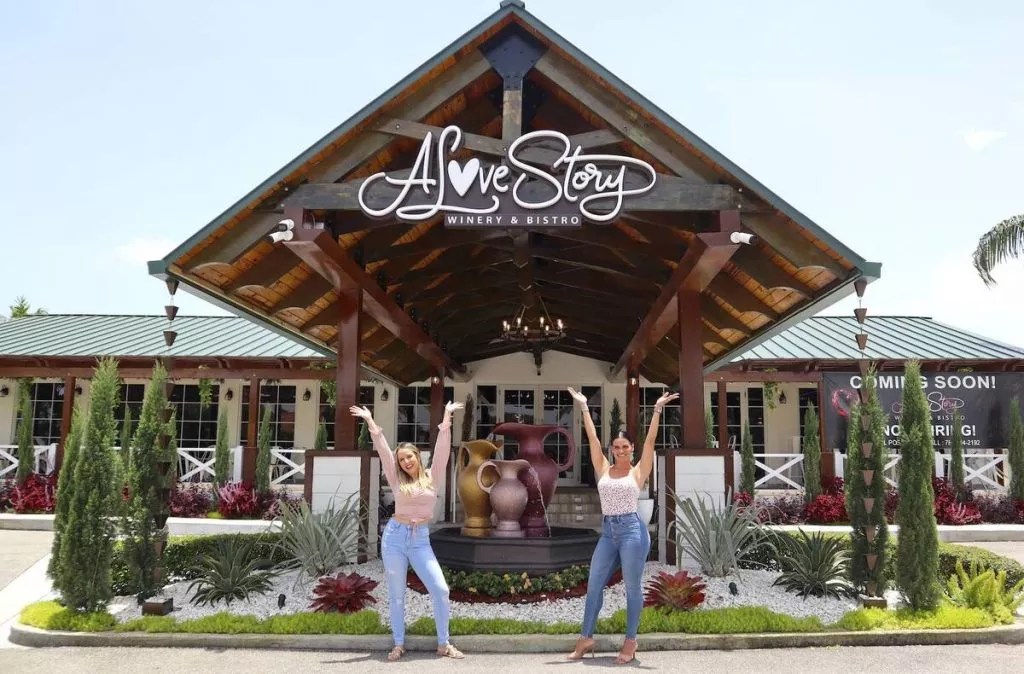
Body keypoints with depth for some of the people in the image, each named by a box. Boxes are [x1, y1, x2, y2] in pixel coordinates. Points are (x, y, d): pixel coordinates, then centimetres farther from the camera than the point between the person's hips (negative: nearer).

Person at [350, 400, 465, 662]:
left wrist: (446, 417, -7)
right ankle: (398, 645, 17)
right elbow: (383, 450, 0)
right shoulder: (397, 481, 4)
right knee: (396, 594, 6)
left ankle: (443, 644, 5)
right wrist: (370, 421, -3)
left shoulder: (433, 476, 4)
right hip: (394, 536, 1)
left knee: (440, 589, -8)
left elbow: (442, 449, -2)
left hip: (420, 540, 0)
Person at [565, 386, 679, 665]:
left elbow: (650, 441, -4)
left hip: (632, 529, -4)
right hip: (608, 531, 4)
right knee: (594, 584, 5)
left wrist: (657, 409, -9)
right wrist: (584, 407, 9)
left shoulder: (638, 471, 2)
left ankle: (630, 642, 10)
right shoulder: (603, 469, 10)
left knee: (632, 587, 1)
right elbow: (592, 438, 9)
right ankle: (586, 639, 13)